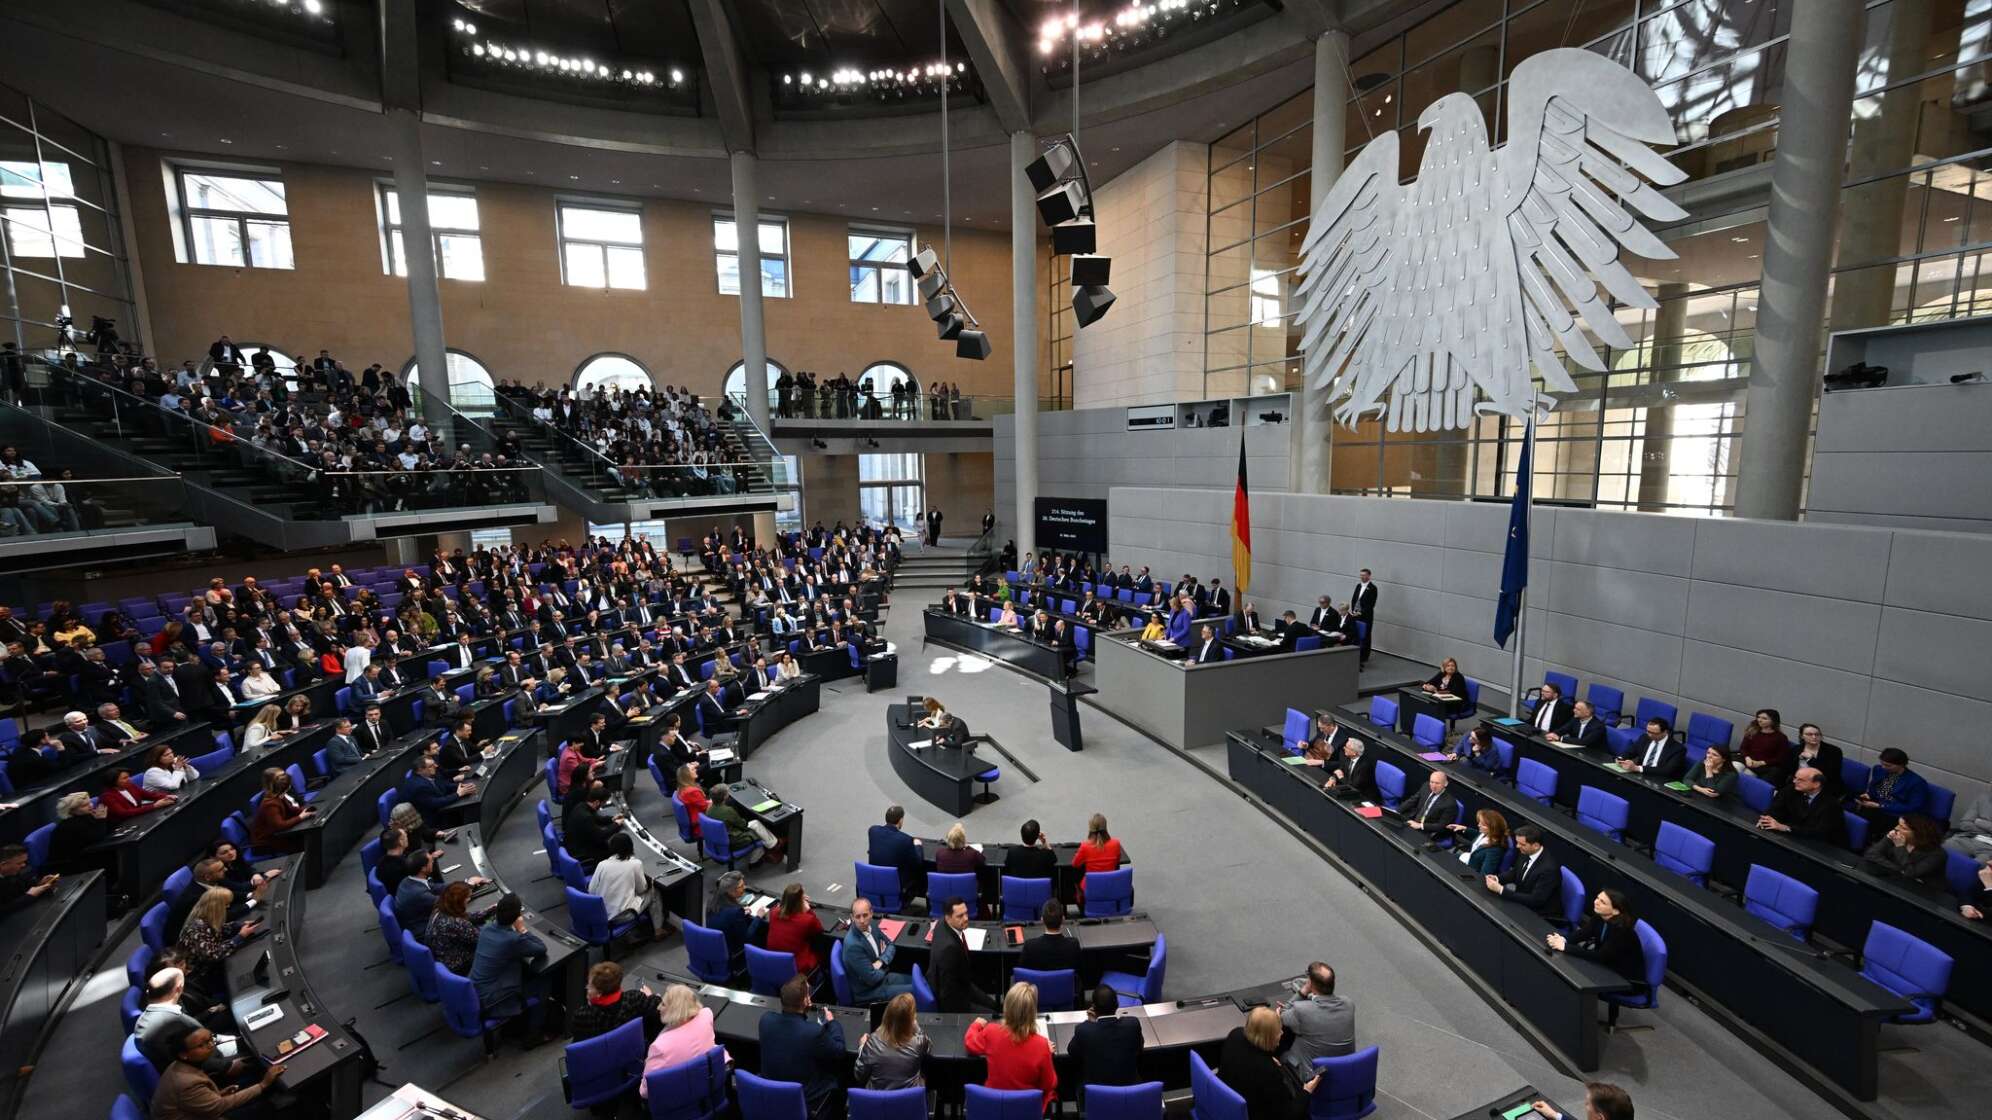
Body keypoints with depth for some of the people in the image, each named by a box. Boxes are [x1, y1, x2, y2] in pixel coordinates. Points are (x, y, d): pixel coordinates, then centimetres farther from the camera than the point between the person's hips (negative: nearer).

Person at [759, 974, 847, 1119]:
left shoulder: (766, 1019, -20)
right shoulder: (815, 1031, -33)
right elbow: (839, 1053, -13)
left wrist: (802, 1011, 10)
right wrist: (832, 1022, 1)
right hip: (805, 1100, -5)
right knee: (838, 1080, 23)